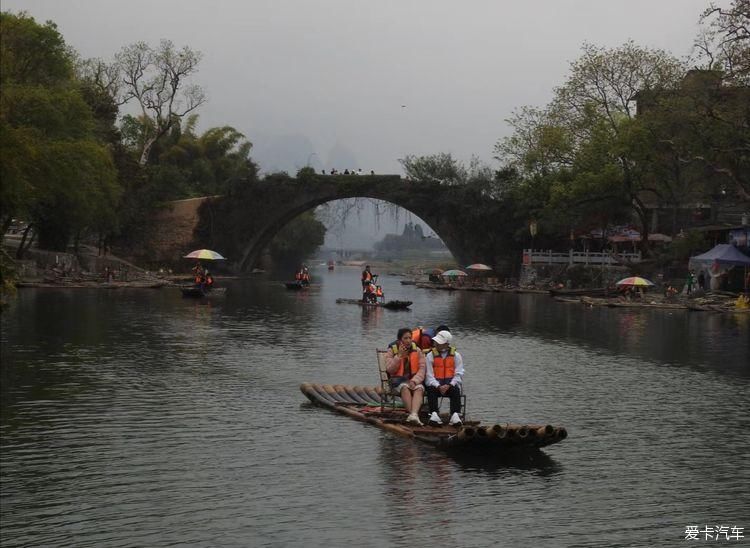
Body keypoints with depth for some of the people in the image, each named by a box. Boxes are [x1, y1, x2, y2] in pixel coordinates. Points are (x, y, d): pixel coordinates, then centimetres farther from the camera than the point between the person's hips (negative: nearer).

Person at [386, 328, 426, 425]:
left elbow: (422, 369, 0)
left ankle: (413, 414, -53)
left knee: (419, 388, -33)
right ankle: (414, 415, -45)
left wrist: (414, 381, -18)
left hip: (414, 379, 1)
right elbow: (389, 370, -4)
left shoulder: (417, 350, 7)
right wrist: (399, 356, -14)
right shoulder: (392, 350, 4)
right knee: (405, 387, -35)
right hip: (397, 379, -1)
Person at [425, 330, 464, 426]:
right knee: (431, 389, -32)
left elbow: (459, 374, -1)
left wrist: (449, 385, -18)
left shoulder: (456, 356, 8)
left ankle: (455, 415, -42)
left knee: (455, 390, -32)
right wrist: (438, 386, -19)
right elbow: (429, 375, -1)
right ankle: (434, 414, -41)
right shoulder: (431, 356, 8)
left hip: (451, 384, 0)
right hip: (436, 383, 0)